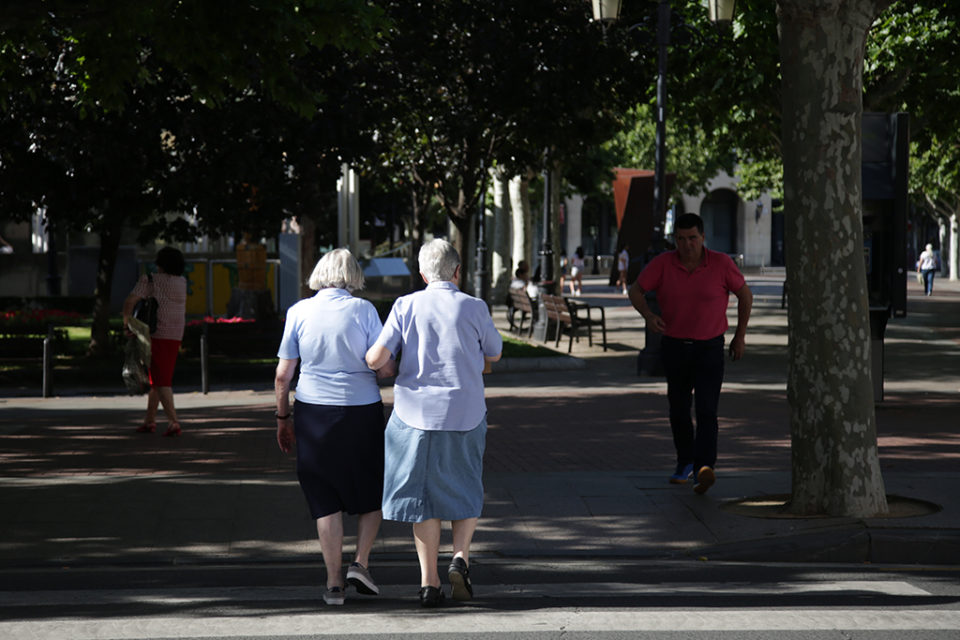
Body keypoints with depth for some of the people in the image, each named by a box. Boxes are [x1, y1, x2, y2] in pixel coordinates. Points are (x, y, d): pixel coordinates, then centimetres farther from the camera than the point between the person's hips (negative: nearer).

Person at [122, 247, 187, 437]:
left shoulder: (150, 280, -6)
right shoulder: (182, 282, 10)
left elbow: (130, 301, -17)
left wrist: (126, 322, -2)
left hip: (156, 334, -6)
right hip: (175, 337, 6)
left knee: (161, 381, -8)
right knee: (155, 378, 18)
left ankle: (174, 422, -19)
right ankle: (150, 420, 23)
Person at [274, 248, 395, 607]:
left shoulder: (299, 312, 0)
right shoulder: (363, 310, -5)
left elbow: (283, 375, 1)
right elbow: (385, 368, -6)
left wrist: (283, 418, 11)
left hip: (313, 412, 1)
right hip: (362, 411, -1)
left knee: (325, 498, 8)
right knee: (372, 491, 17)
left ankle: (334, 583, 7)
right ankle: (361, 562, 3)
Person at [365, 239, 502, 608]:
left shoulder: (406, 306, -4)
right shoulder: (474, 308, -5)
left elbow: (376, 359, -10)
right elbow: (493, 354, 10)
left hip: (416, 411, 1)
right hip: (464, 413, -1)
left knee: (424, 494, 9)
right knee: (465, 491, 17)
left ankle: (429, 582, 7)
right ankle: (460, 557, -4)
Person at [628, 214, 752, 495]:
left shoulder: (721, 263, -11)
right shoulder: (663, 263, -8)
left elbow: (745, 295, 2)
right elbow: (636, 291, -3)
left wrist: (740, 335, 4)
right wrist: (649, 316, -23)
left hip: (710, 348, -3)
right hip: (674, 347, 3)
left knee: (706, 410, -17)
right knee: (679, 411, 15)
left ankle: (703, 471, -30)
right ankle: (685, 463, 36)